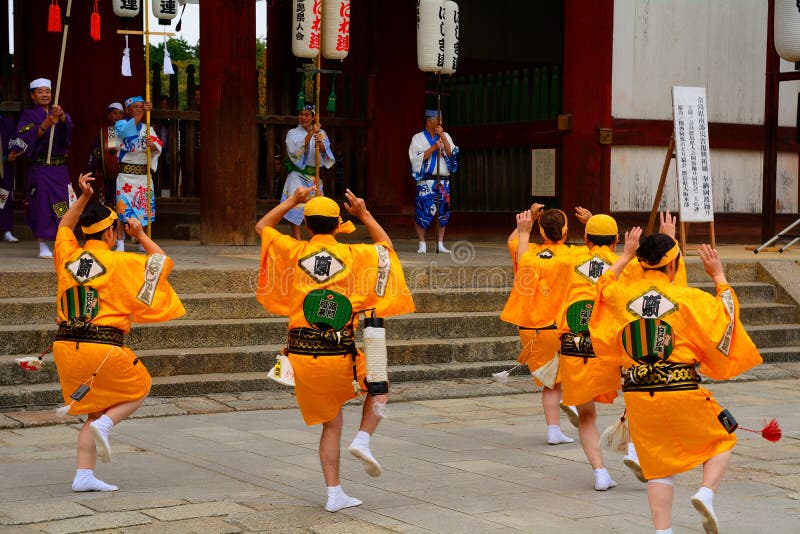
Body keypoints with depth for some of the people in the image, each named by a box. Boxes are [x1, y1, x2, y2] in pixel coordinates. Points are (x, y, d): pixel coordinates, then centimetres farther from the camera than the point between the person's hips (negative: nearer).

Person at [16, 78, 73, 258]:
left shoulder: (60, 114, 16)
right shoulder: (29, 115, 5)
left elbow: (68, 128, -7)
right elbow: (26, 138, -12)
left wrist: (61, 117, -30)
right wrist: (45, 124, -26)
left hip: (59, 168, 4)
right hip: (40, 168, -4)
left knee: (63, 207, 0)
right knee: (42, 205, -8)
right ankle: (43, 247, -3)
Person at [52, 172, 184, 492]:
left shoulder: (68, 257, 7)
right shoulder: (119, 263, -6)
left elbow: (64, 226, 29)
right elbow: (163, 262, 7)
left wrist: (83, 197, 22)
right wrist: (141, 235, 16)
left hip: (66, 345, 5)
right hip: (103, 349, -5)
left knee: (95, 410, 18)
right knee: (139, 390, 19)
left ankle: (84, 476, 10)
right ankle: (105, 426, -8)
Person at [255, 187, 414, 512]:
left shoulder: (294, 251, 3)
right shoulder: (353, 255, 0)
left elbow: (261, 227, 22)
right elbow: (385, 246, 22)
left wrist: (293, 201, 25)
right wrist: (364, 214, 23)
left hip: (302, 357, 2)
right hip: (341, 355, -2)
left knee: (331, 424, 17)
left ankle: (334, 494, 14)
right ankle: (363, 439, 4)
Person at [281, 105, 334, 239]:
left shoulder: (321, 133, 9)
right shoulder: (292, 133, 5)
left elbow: (326, 155, -3)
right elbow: (294, 150, -14)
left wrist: (320, 143, -25)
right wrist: (310, 134, -20)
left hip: (314, 176, 2)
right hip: (297, 176, -2)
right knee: (295, 207, -16)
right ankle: (296, 239, -12)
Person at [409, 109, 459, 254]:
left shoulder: (445, 136, 13)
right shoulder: (418, 138, 3)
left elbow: (451, 153, -2)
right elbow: (417, 158, -8)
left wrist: (442, 136, -10)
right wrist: (433, 148, -14)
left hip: (444, 181, 4)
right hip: (426, 181, -4)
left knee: (443, 213, 3)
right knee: (422, 212, -9)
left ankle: (440, 244, 11)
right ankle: (422, 245, 1)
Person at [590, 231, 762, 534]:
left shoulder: (622, 296, 1)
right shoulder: (689, 298, -8)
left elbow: (604, 285, 24)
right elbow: (726, 314, 6)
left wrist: (625, 255, 33)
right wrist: (719, 276, 15)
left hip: (638, 394, 3)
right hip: (683, 394, -3)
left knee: (659, 465, 13)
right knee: (722, 440, 18)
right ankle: (707, 493, -6)